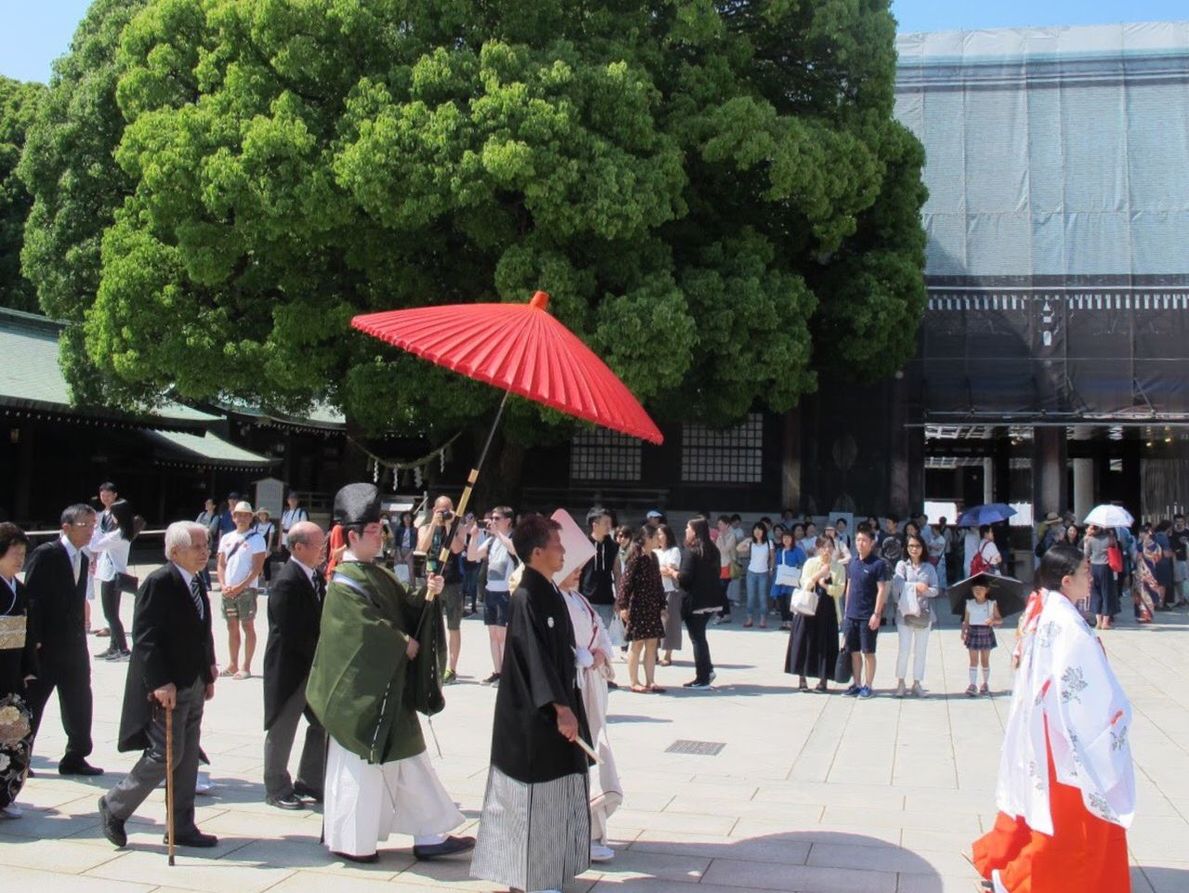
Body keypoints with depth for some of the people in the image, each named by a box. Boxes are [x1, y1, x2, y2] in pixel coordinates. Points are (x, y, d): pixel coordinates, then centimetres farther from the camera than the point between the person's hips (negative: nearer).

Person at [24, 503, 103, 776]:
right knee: (31, 703, 5)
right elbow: (31, 598, -16)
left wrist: (80, 637, 9)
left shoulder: (82, 559, 12)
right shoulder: (45, 554, -12)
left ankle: (75, 758, 19)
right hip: (45, 646, -7)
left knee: (80, 703, 9)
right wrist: (34, 640, -19)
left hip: (74, 646, 7)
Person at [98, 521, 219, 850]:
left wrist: (209, 673, 13)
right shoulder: (159, 583, -16)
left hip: (193, 686, 9)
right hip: (167, 687, -9)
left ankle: (182, 827, 19)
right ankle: (115, 806, 16)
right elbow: (145, 638, -20)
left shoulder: (196, 582, 11)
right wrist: (160, 683, -24)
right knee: (165, 755, -5)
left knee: (187, 758, 11)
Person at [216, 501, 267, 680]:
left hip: (246, 590, -5)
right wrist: (224, 586, -5)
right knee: (232, 627, 11)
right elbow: (221, 565, 11)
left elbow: (256, 568, -10)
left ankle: (246, 667, 3)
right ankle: (233, 665, 19)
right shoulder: (226, 538, 12)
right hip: (227, 590, 5)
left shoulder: (256, 539, -5)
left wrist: (239, 587, -16)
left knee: (248, 627, -1)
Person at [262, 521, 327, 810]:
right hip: (290, 667, -8)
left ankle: (309, 781, 28)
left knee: (323, 722, 14)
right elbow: (291, 634, -24)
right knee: (282, 729, 7)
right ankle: (276, 790, 22)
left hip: (313, 664, 9)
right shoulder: (287, 582, -23)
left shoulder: (315, 576, 5)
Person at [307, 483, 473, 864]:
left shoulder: (377, 575, 11)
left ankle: (429, 836, 16)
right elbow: (366, 625, -22)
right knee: (360, 763, 2)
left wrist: (426, 593, -7)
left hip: (391, 687, 9)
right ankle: (349, 841, 17)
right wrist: (404, 643, -12)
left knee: (408, 761, 10)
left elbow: (405, 607, 11)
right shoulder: (345, 582, -15)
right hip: (362, 688, -9)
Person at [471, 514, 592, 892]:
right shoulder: (527, 598, -19)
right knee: (534, 795, 1)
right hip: (534, 715, -9)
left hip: (555, 707, 9)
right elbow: (535, 658, -24)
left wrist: (567, 706, 20)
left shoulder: (550, 593, 9)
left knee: (554, 793, 16)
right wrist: (560, 708, -25)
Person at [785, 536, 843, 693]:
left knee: (825, 646, 2)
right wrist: (819, 574, -19)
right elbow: (804, 584, -7)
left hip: (828, 611, 1)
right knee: (804, 643, 1)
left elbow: (840, 590, -4)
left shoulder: (838, 567, 3)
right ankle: (802, 679, 11)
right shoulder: (810, 563, 2)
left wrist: (825, 585, -18)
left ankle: (823, 680, 11)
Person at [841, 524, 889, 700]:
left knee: (868, 652, 2)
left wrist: (877, 614, -17)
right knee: (854, 651, 11)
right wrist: (846, 609, 14)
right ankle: (857, 684, 20)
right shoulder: (853, 561, 9)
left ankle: (868, 686, 11)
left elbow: (882, 590, -13)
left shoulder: (878, 564, -10)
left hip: (868, 617, -6)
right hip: (851, 615, 6)